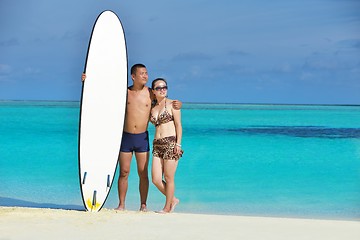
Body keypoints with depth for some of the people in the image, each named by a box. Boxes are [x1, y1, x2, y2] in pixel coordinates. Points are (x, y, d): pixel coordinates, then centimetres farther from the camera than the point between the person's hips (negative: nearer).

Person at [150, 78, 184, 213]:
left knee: (169, 178, -2)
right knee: (156, 179, -1)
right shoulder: (153, 108, 16)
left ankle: (167, 207, 10)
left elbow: (178, 125, -4)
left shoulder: (172, 104, 1)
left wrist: (178, 144, -11)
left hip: (171, 143, -5)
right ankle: (173, 200, 19)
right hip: (157, 145, 5)